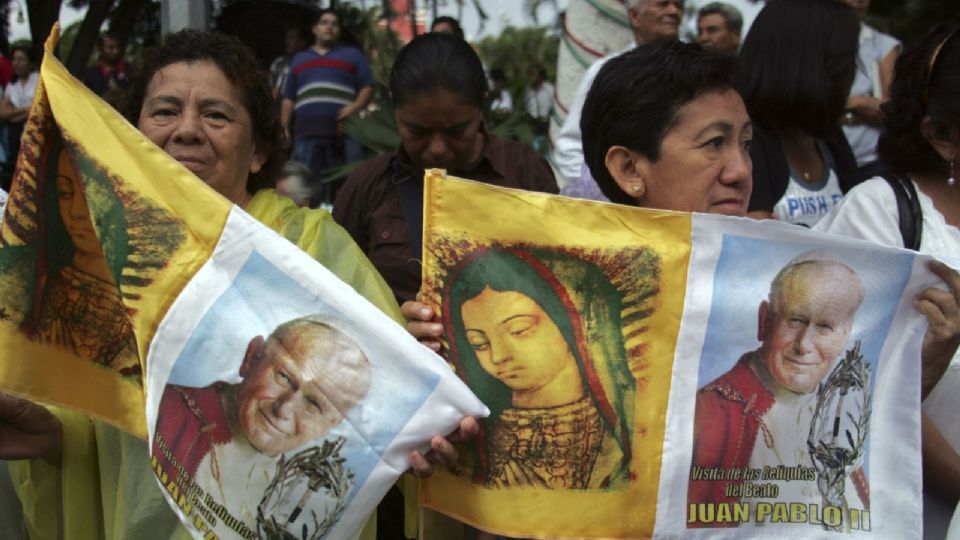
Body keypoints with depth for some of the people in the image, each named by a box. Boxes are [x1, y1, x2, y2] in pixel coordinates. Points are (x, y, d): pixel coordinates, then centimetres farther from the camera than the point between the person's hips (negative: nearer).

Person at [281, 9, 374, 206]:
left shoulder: (352, 55, 18)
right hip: (306, 132, 3)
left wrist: (355, 107, -11)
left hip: (343, 131, -3)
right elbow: (288, 98, 25)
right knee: (308, 186, -1)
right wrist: (285, 127, 11)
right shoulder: (299, 59, 27)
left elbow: (367, 87, 9)